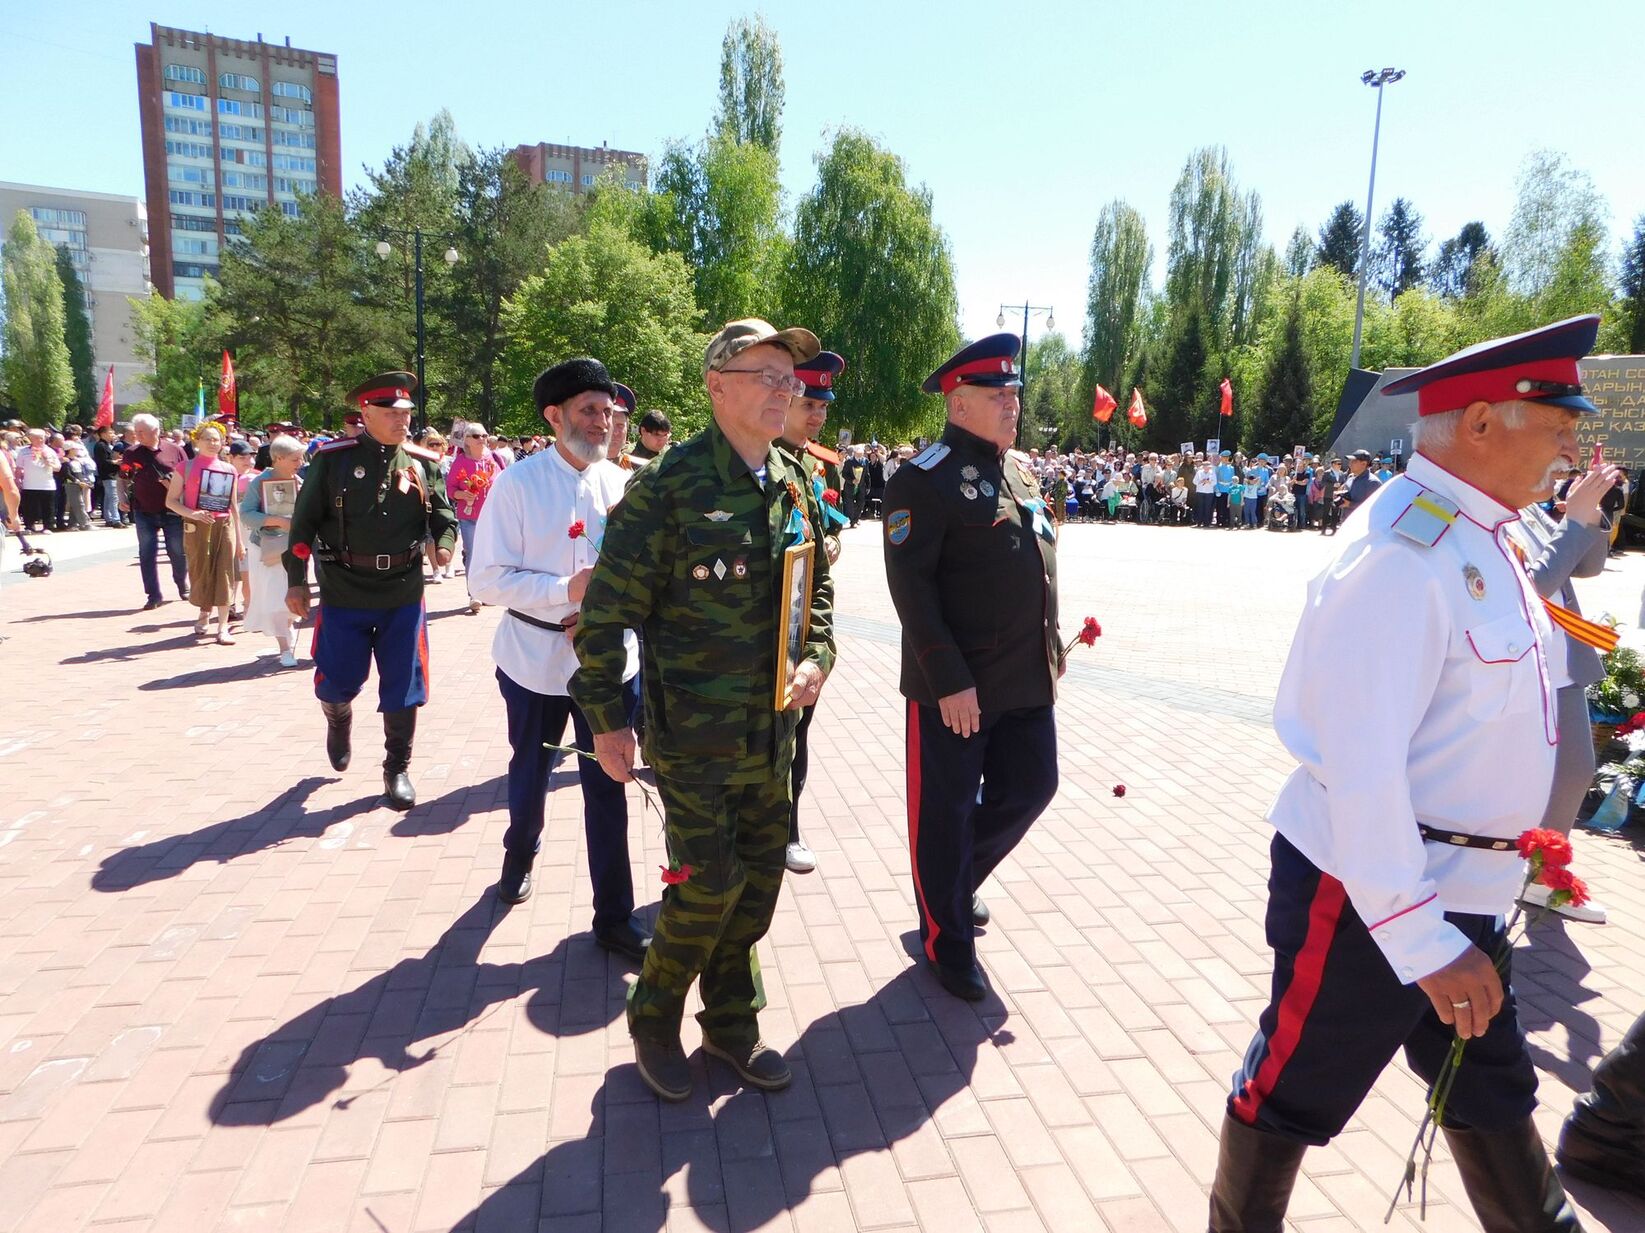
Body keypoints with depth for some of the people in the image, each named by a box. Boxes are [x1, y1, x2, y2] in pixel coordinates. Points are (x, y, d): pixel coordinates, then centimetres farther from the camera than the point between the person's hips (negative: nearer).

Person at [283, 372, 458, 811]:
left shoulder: (423, 462, 3)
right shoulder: (332, 458, -3)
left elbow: (442, 512, 5)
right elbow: (304, 520, -1)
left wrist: (445, 542, -19)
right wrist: (296, 581, -3)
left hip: (403, 594, 1)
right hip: (344, 593, -1)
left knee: (403, 689, 5)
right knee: (336, 683, 8)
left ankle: (397, 769, 22)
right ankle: (339, 722, 45)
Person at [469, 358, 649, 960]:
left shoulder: (621, 485, 0)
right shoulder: (517, 484, -9)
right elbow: (486, 579, -11)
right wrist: (566, 589, -22)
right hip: (536, 659, -1)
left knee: (608, 788, 7)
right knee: (529, 776, 20)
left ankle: (614, 917, 22)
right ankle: (520, 855, 52)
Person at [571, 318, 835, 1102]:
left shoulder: (793, 487, 5)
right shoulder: (670, 484, -15)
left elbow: (817, 586, 17)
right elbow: (607, 607, -13)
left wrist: (817, 657, 0)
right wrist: (607, 718, -11)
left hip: (772, 733, 6)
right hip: (692, 734, -6)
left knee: (759, 881, 14)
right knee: (705, 888, 0)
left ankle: (731, 1023, 36)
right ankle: (653, 1022, 28)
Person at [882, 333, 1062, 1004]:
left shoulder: (1022, 470, 13)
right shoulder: (925, 478, -13)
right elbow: (911, 586, -19)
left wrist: (1051, 646, 17)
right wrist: (949, 679, -21)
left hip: (1028, 679, 8)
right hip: (954, 685, -8)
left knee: (1031, 787, 16)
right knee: (945, 811, 5)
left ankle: (958, 880, 41)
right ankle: (948, 945, 24)